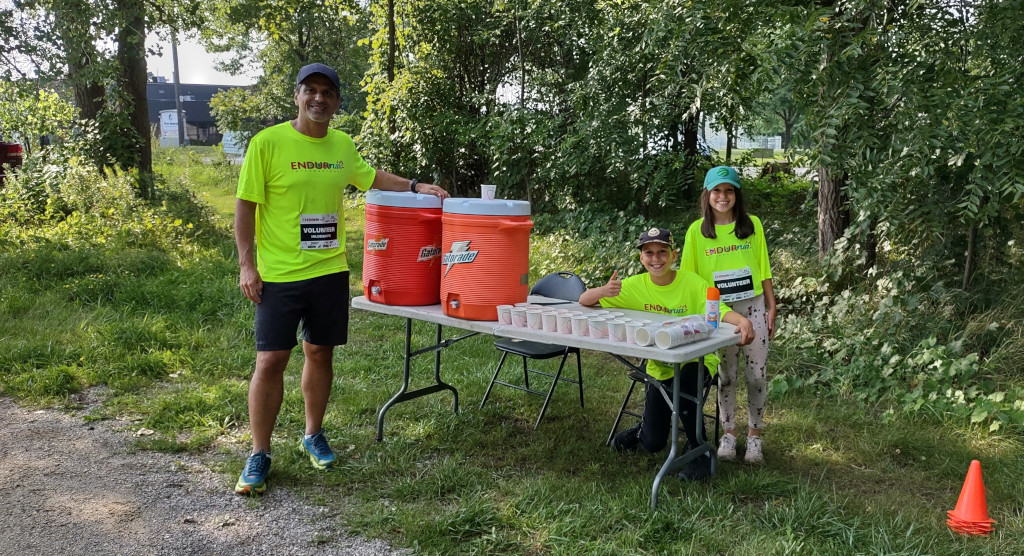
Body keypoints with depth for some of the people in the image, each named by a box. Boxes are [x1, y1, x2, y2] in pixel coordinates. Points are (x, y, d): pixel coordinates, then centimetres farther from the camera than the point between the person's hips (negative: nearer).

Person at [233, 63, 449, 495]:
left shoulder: (343, 145, 6)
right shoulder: (267, 143, -10)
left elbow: (371, 177, 23)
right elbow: (245, 205, -7)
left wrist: (416, 187, 11)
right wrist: (247, 265, -11)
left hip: (330, 271, 5)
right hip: (279, 275, -4)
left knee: (320, 353, 14)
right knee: (270, 361, -2)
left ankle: (314, 435, 33)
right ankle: (259, 455, 12)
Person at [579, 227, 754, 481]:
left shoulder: (692, 283, -13)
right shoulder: (636, 286, -6)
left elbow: (721, 311, -26)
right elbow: (583, 301, -5)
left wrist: (742, 321, -49)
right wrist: (604, 290, -28)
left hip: (694, 362, -2)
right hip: (659, 368, 2)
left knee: (684, 385, -37)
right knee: (652, 444, -2)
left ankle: (699, 449, -11)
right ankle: (646, 427, 38)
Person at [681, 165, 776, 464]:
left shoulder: (752, 224, 1)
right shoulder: (697, 230, -1)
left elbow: (764, 270, 5)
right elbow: (689, 277, 2)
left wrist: (771, 308, 3)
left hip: (753, 309, 1)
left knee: (756, 374, 5)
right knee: (725, 375, 9)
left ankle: (754, 434, 20)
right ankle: (728, 432, 23)